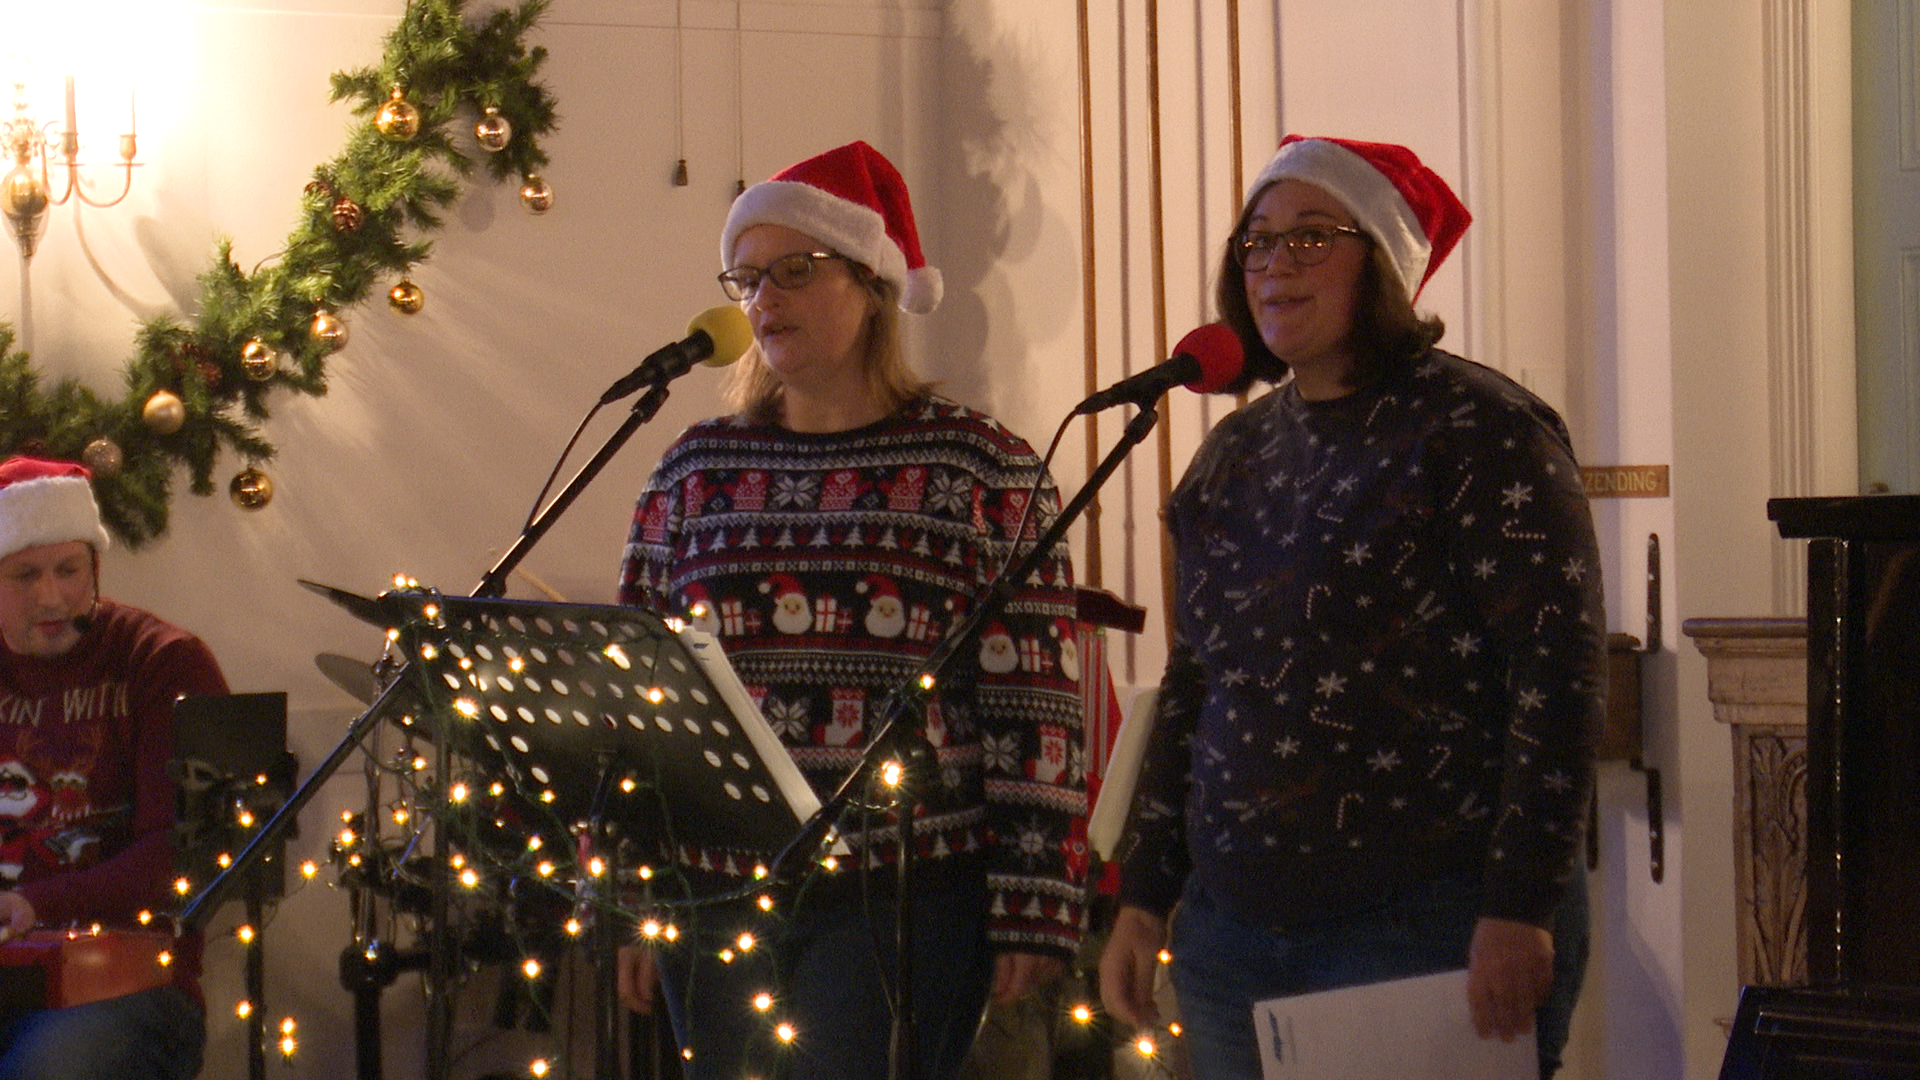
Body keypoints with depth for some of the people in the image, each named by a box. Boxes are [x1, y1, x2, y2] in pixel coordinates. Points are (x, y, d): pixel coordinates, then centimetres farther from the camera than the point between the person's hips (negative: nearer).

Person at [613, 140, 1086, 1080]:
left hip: (907, 897, -4)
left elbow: (1035, 703, -3)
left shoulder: (982, 471, -1)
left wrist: (1032, 910, -7)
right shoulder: (695, 471, 10)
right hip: (718, 893, 4)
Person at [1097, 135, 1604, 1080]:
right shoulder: (1234, 454, 15)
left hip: (1427, 933, -6)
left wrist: (1519, 913, -18)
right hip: (1232, 928, 6)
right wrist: (1142, 898, 14)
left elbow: (1558, 673, -13)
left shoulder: (1479, 429, -6)